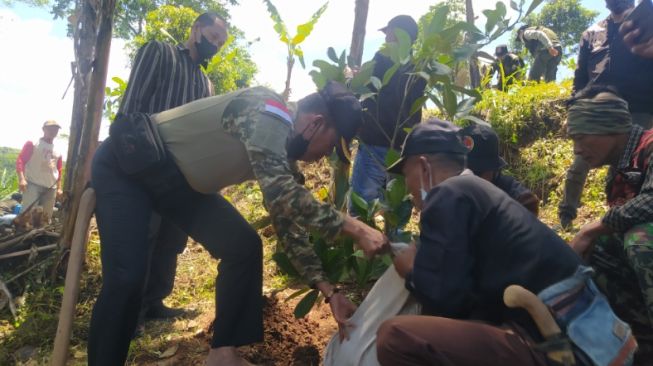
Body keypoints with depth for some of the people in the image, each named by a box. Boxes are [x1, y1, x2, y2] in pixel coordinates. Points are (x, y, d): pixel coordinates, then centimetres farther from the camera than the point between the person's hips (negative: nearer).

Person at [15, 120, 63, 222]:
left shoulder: (58, 150, 17)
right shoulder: (32, 143, 2)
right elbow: (20, 160, -5)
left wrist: (59, 187, 18)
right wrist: (21, 178, -18)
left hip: (51, 188, 5)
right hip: (33, 184, -5)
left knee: (47, 217, 8)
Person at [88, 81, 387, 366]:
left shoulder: (282, 149, -1)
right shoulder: (267, 111, -28)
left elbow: (288, 222, 0)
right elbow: (281, 194, -42)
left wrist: (329, 291, -3)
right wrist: (354, 228, -39)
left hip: (178, 181, 8)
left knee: (244, 247, -5)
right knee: (126, 279, -19)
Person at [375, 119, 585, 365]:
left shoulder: (448, 195, -10)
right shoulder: (478, 190, 18)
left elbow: (441, 298, -15)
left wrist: (411, 270, 4)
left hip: (543, 344, -10)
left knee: (395, 336, -22)